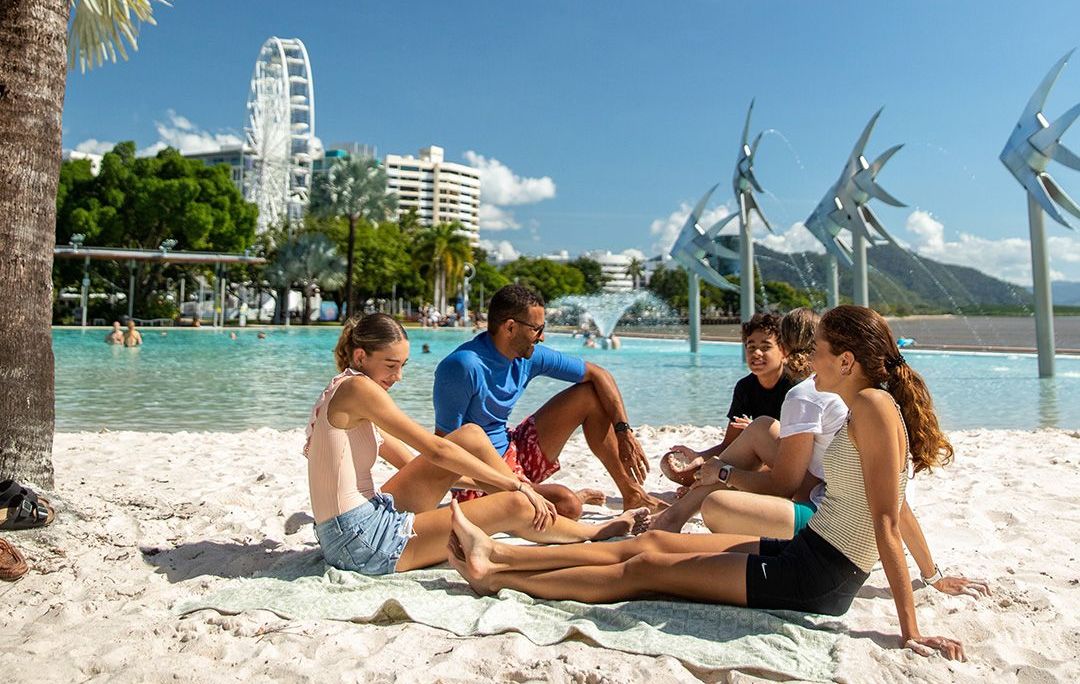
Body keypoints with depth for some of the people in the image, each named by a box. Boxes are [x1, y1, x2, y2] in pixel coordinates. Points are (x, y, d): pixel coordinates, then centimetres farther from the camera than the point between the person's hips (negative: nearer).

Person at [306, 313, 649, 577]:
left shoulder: (344, 393, 15)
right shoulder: (357, 387, -14)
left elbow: (414, 462, 17)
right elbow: (436, 451, -16)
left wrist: (510, 483, 14)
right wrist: (517, 485, -10)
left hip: (346, 536, 9)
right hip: (362, 541, -9)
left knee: (470, 435, 4)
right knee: (515, 506, -8)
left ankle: (541, 503, 15)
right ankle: (601, 532, 17)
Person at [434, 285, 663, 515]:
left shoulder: (530, 356, -3)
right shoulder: (464, 367, -24)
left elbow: (598, 375, 4)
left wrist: (624, 431, -7)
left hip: (513, 452, 8)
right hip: (480, 481, -8)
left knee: (590, 395, 2)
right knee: (566, 505, -33)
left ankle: (631, 492, 6)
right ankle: (578, 497, 6)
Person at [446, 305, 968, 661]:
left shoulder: (873, 405, -21)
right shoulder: (872, 407, 8)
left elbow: (887, 523, -24)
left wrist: (911, 632, -21)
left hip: (816, 581, -9)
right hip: (804, 554, 9)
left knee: (644, 569, -4)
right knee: (653, 541, 6)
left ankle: (496, 579, 9)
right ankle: (497, 555, 12)